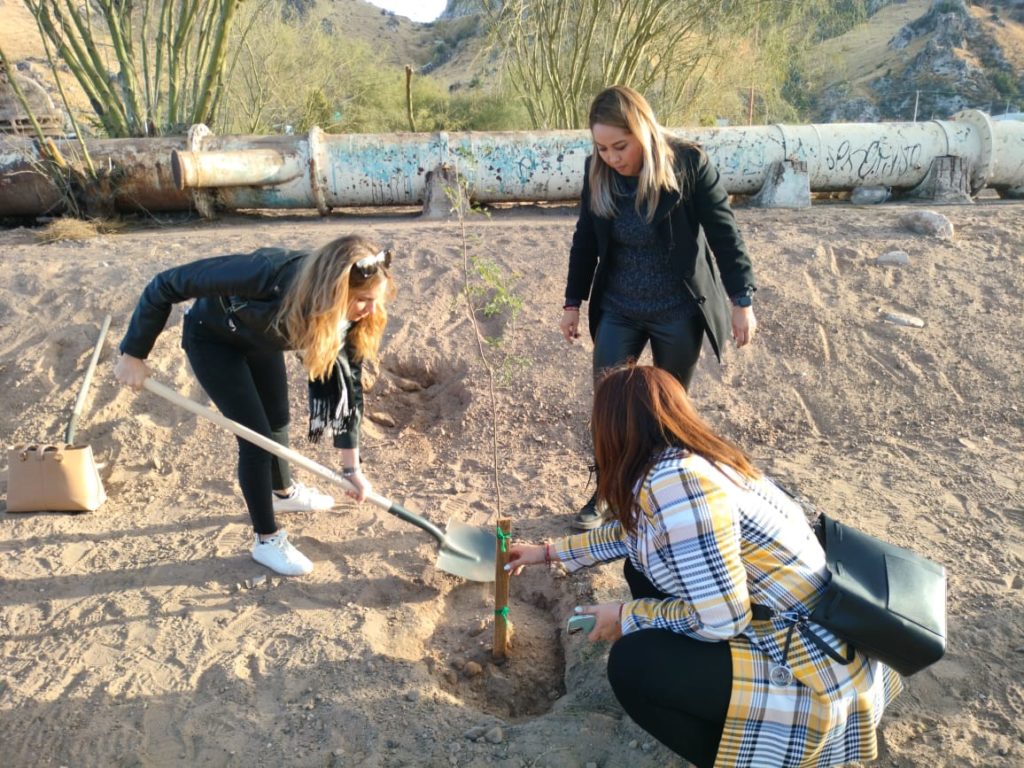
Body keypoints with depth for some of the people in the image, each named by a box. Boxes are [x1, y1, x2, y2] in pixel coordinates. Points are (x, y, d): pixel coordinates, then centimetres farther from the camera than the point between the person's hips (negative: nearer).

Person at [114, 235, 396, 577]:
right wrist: (133, 354, -24)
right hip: (213, 339, -5)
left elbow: (346, 383, -17)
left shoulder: (350, 317, -28)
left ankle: (284, 492, 49)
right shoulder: (267, 274, -45)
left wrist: (351, 467, -16)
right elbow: (166, 285, -34)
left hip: (260, 339, 5)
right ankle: (266, 540, 11)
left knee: (278, 420, 19)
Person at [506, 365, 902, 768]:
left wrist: (626, 616, -11)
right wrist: (550, 551, 29)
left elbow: (721, 619, -27)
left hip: (811, 662, -9)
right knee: (642, 567, 10)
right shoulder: (678, 462, 1)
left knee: (632, 665, -16)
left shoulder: (677, 481, -28)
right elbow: (634, 531, 20)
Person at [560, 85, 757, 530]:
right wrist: (573, 302, 8)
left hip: (678, 311, -3)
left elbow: (724, 234, -11)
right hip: (618, 309, 3)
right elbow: (585, 240, 4)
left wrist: (742, 301, -9)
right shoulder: (596, 172, -7)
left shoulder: (689, 164, -18)